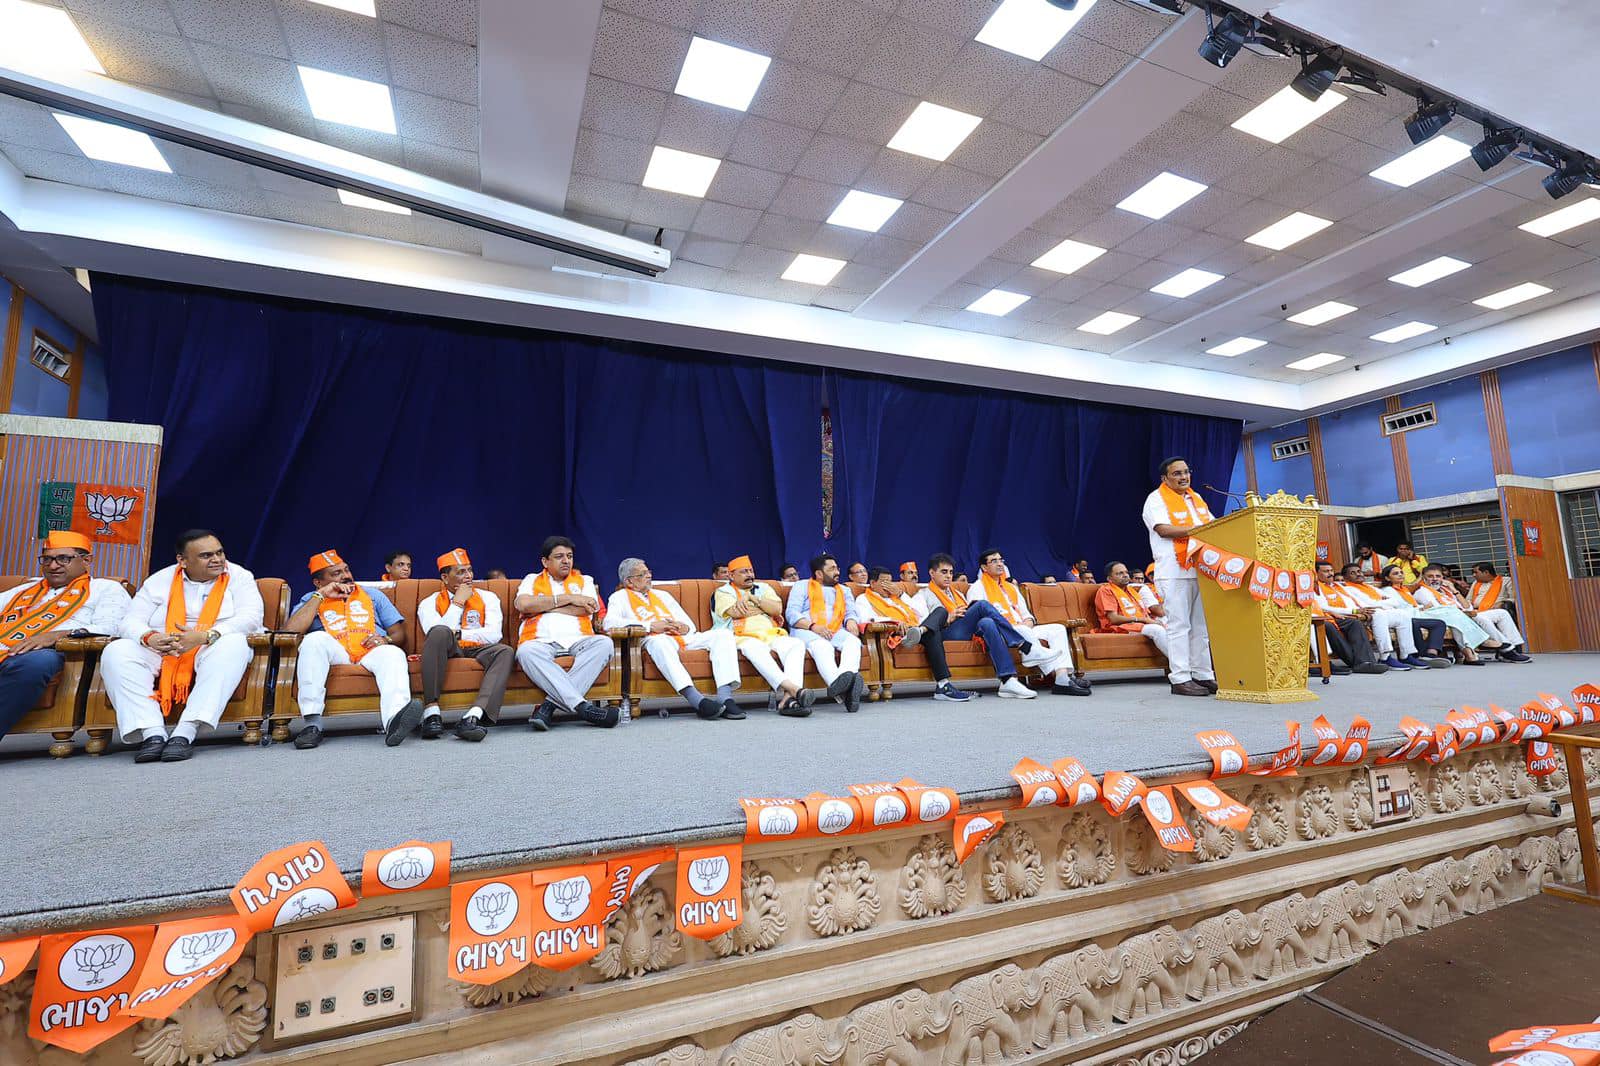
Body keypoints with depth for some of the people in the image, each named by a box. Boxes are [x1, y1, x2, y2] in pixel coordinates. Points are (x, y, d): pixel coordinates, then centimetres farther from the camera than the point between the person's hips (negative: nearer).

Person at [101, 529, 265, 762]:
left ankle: (185, 733, -38)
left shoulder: (238, 577, 3)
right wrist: (149, 638, -21)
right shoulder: (160, 580, 12)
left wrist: (205, 636, -27)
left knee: (234, 643, -35)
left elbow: (252, 617, -12)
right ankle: (153, 733, -30)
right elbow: (131, 621, 4)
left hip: (210, 654, -3)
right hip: (160, 656, 3)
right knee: (116, 651, -22)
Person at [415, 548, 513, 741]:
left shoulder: (487, 598, 15)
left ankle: (473, 716, -47)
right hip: (446, 652, -1)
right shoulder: (430, 603, 12)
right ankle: (431, 713, -36)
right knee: (440, 632, -33)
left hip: (477, 651, 1)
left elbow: (494, 635, -1)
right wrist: (458, 603, -3)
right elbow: (436, 634, -9)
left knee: (505, 651, -30)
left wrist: (457, 633, -6)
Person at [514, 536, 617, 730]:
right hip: (541, 641, -1)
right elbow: (522, 605, -1)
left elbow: (587, 609, 2)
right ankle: (582, 706, -42)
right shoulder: (532, 580, 23)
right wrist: (567, 599, 0)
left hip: (577, 640, 1)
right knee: (526, 651, -36)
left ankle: (550, 705, -36)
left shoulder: (584, 580, 24)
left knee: (604, 643, -30)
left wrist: (541, 607, 2)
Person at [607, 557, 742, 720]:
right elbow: (610, 623, -7)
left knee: (723, 634, -16)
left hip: (682, 638, 6)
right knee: (659, 641, -42)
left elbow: (690, 624, 27)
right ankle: (697, 700, -52)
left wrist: (685, 628, -1)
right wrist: (650, 625, -13)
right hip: (654, 639, -6)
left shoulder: (662, 594, 33)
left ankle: (725, 698, -32)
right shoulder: (620, 597, 17)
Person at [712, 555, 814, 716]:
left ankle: (788, 698, -47)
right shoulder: (723, 592, 16)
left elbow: (777, 609, 8)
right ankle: (794, 689, -54)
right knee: (755, 648, -40)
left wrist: (751, 597, -1)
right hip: (743, 637, -4)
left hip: (771, 635, 4)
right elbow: (735, 612, -6)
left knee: (797, 645, -26)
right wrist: (768, 611, 6)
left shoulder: (763, 588, 27)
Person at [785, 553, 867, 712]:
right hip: (806, 631, -3)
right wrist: (813, 626, -15)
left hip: (836, 632, 3)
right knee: (822, 646, -38)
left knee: (854, 641, -32)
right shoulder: (801, 586, 18)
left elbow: (851, 612, 20)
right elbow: (791, 613, 3)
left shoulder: (844, 590, 32)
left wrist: (851, 622, -7)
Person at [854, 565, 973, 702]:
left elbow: (923, 613, 21)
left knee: (941, 610, -17)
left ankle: (919, 631, -47)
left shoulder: (898, 595, 35)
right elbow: (865, 619, -8)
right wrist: (895, 621, -21)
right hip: (897, 634, -6)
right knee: (932, 633, -32)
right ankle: (943, 686, -40)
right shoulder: (863, 599, 16)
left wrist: (901, 594, 15)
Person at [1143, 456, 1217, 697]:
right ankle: (1180, 679, -4)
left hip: (1200, 570, 7)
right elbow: (1163, 529, -15)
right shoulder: (1156, 499, -3)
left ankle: (1203, 675, 16)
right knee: (1179, 626, -7)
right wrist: (1196, 529, -19)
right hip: (1173, 572, -7)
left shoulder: (1196, 498, 21)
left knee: (1201, 626, 9)